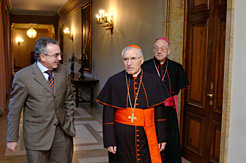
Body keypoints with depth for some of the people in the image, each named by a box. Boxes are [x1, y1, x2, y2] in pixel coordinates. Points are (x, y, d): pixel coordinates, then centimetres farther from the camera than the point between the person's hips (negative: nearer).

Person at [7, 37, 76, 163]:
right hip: (37, 136, -3)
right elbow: (14, 109, -6)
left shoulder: (63, 71, 0)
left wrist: (70, 124, 8)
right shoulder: (23, 76, -12)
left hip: (63, 133, 4)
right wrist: (12, 138, -2)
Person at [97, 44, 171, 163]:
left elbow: (160, 112, 2)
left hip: (146, 138, 1)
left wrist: (162, 138, 3)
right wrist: (109, 141, -5)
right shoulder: (113, 82, -5)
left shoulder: (154, 81, -2)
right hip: (121, 138, 0)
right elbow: (108, 115, -3)